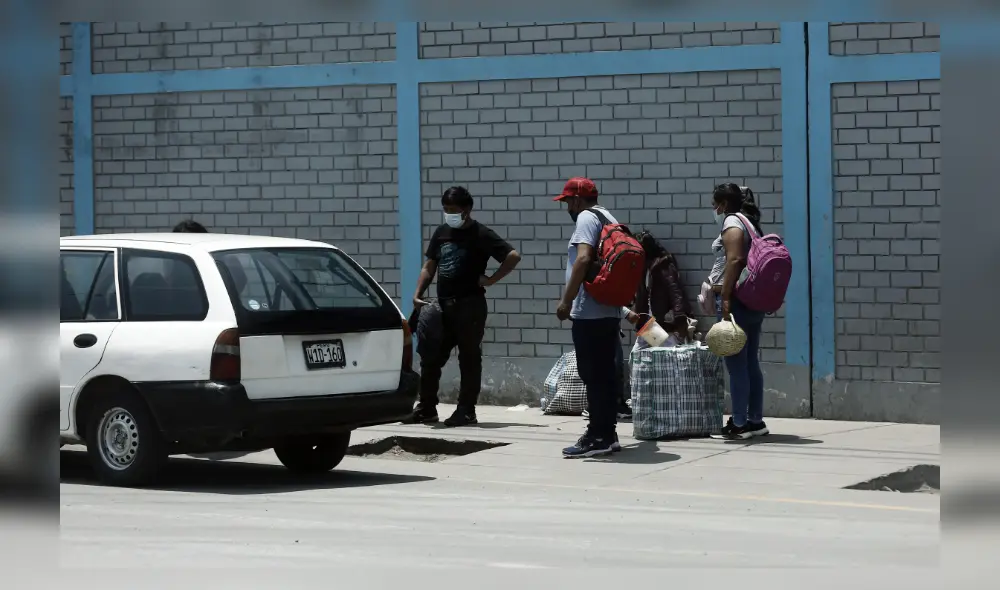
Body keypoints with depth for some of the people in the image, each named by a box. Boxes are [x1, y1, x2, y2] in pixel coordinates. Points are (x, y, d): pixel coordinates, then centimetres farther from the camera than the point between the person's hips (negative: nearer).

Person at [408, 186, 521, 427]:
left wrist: (491, 279, -11)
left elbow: (513, 256, -13)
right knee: (430, 357, 7)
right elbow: (430, 265, 16)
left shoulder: (480, 235, -7)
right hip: (443, 305, 6)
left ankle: (466, 411, 5)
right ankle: (426, 409, 16)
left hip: (470, 305, -6)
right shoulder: (442, 232, 11)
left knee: (469, 359, 0)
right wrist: (418, 294, 5)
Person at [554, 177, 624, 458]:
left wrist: (566, 300, -21)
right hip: (609, 310, 9)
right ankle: (607, 435, 13)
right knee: (605, 374, 10)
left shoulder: (587, 217, -9)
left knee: (593, 375, -7)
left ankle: (598, 437, -7)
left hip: (590, 312, -9)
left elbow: (583, 259, -22)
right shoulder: (609, 218, 19)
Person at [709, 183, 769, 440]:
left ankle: (740, 424, -7)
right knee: (750, 363, 11)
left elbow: (734, 260, -20)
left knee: (736, 363, -7)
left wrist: (725, 298, -23)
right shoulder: (751, 223, 20)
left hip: (735, 300, -9)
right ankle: (755, 420, 13)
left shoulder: (732, 222, -8)